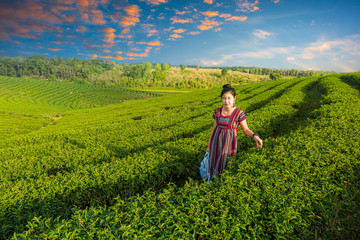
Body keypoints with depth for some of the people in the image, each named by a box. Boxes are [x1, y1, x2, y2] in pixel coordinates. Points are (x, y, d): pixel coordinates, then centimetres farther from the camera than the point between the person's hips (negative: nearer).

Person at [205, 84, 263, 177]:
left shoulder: (239, 113, -13)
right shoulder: (218, 112, -3)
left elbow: (246, 130, -6)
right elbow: (214, 128, 5)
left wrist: (255, 136, -28)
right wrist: (209, 145, 10)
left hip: (229, 145, -3)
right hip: (217, 143, 3)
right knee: (213, 168, 12)